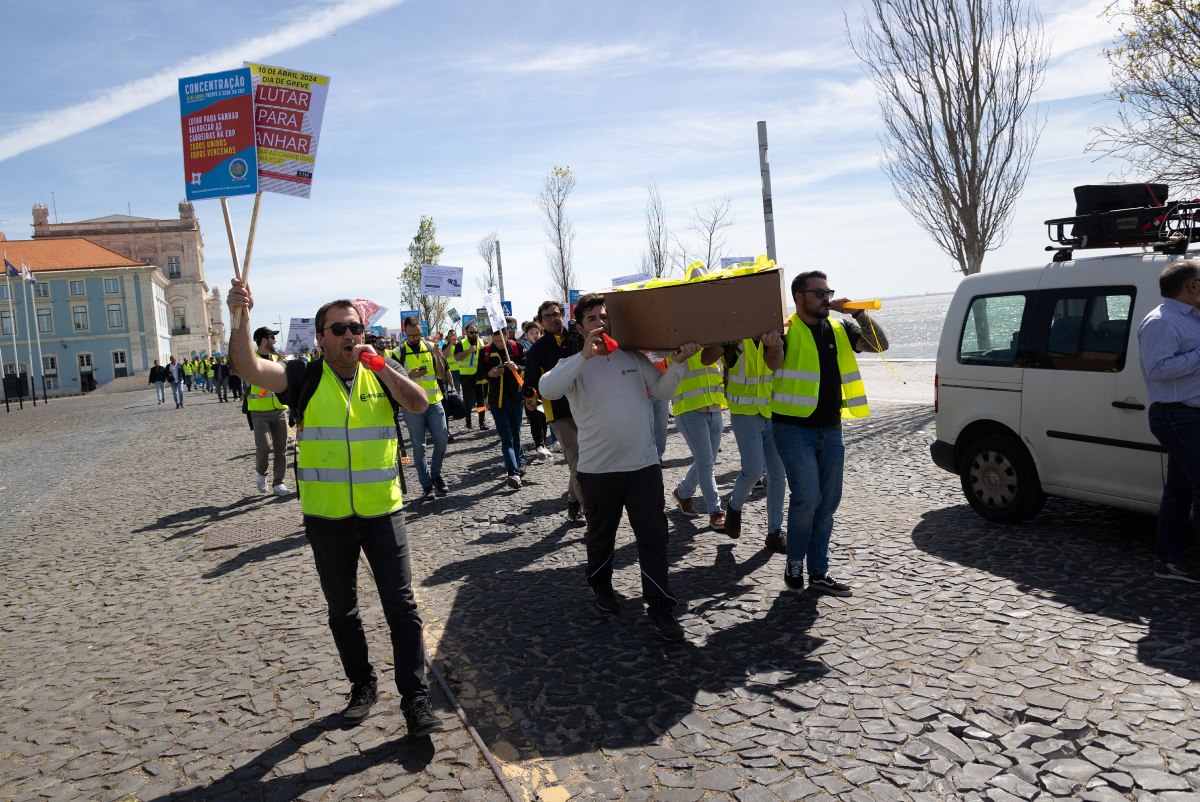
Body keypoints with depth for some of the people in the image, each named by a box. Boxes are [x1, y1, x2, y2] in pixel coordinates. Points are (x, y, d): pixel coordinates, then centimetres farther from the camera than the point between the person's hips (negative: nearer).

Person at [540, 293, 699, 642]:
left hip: (644, 464, 2)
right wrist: (585, 355, -32)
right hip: (598, 469, -2)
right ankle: (601, 587, 42)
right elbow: (547, 389, -24)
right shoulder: (574, 364, -5)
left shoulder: (633, 357, 6)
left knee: (654, 537, 1)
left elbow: (662, 390, 6)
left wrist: (677, 362, -12)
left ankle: (660, 608, 10)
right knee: (601, 535, 18)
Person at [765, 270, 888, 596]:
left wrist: (859, 313, -11)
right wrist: (773, 347, -50)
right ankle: (794, 562, 9)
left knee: (828, 502, 10)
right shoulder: (787, 330, -9)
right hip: (794, 428, -6)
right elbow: (774, 364, -27)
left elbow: (880, 345, 2)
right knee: (807, 496, -15)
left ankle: (819, 572, 22)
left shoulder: (840, 329, 8)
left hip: (830, 429, 6)